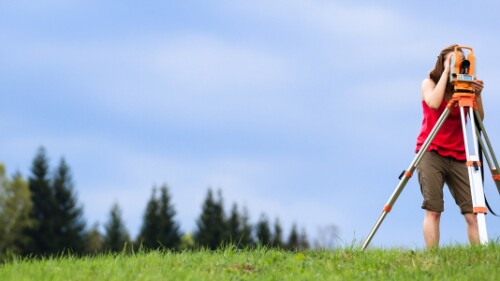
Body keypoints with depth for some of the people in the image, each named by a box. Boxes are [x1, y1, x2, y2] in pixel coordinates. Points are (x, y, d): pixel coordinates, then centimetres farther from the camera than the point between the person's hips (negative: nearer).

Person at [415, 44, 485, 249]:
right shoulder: (429, 83, 6)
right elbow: (434, 103, -17)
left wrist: (477, 95, -12)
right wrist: (446, 72, -9)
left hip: (457, 155, 3)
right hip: (431, 153, -3)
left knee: (472, 211, -9)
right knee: (433, 209, -14)